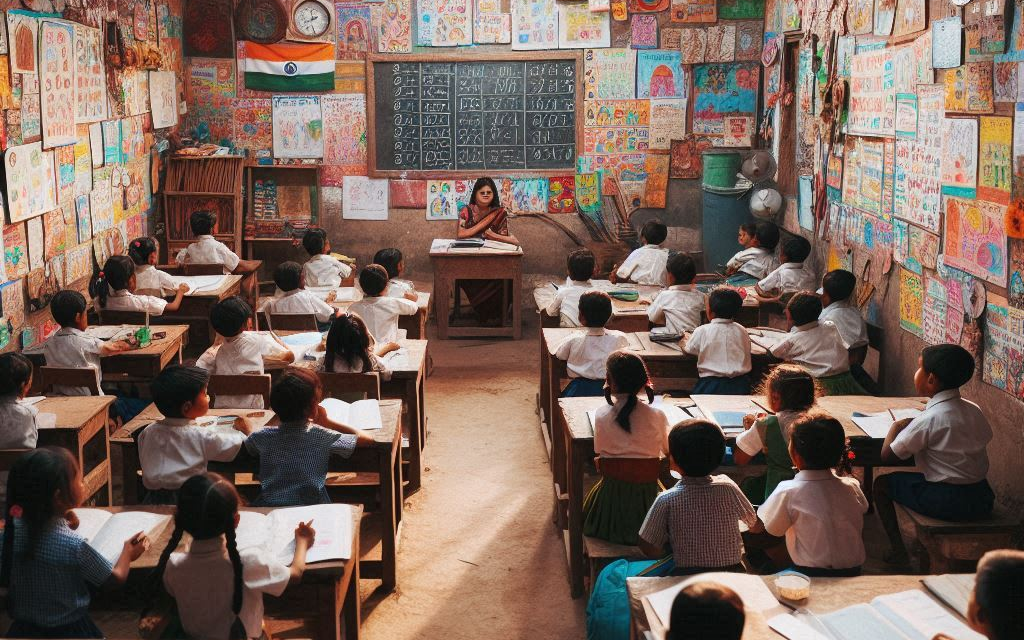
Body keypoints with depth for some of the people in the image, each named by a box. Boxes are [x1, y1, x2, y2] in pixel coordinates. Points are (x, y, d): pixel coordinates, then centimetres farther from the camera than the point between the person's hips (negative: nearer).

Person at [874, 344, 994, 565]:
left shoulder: (929, 419, -17)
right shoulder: (974, 410, 1)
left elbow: (886, 457, -12)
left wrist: (896, 427, 8)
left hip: (946, 503, -7)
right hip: (982, 500, 7)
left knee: (882, 483, 12)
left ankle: (898, 552, 13)